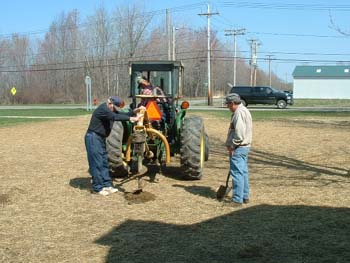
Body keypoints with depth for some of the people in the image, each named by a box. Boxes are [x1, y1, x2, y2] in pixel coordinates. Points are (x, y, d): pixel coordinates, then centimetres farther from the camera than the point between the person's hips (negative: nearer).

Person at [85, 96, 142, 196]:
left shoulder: (112, 109, 9)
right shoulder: (103, 109, -21)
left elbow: (123, 114, 6)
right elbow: (115, 117, -35)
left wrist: (134, 112, -11)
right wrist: (130, 118, -43)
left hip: (101, 138, 10)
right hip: (93, 138, -10)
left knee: (104, 162, 11)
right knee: (97, 163, -6)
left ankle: (107, 185, 16)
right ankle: (97, 188, 0)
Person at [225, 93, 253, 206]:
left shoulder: (239, 113, -17)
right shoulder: (244, 111, 16)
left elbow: (239, 133, -25)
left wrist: (232, 146, -16)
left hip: (238, 148, -11)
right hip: (245, 147, 11)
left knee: (237, 173, -7)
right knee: (243, 172, 16)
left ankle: (237, 199, -4)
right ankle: (245, 196, 25)